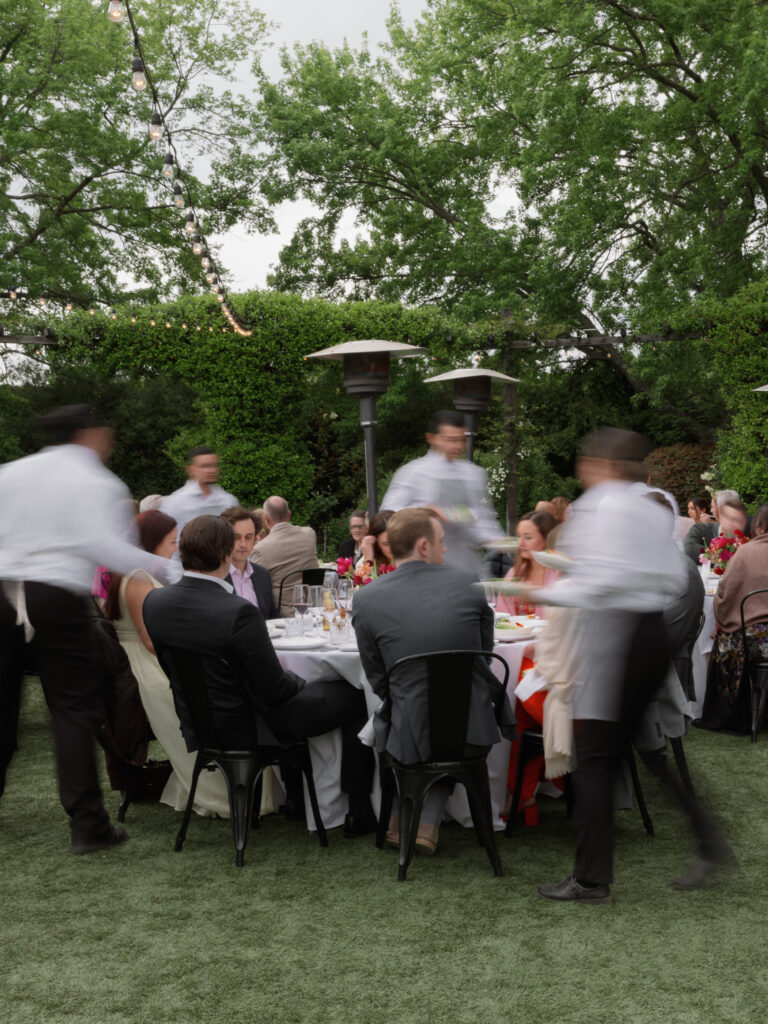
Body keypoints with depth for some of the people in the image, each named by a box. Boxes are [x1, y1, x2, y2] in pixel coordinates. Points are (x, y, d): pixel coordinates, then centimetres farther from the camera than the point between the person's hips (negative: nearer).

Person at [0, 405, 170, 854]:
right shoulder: (99, 484, -2)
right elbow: (103, 546, -15)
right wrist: (164, 566, -12)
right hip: (57, 598, -5)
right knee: (75, 709, -1)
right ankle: (88, 824, -1)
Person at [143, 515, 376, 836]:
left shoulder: (153, 602, -9)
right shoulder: (239, 612, -29)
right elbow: (274, 690, -21)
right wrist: (297, 682, 2)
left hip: (196, 726, 8)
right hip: (246, 729, -8)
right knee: (355, 696, 8)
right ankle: (359, 810, 16)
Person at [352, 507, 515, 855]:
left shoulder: (366, 599, -8)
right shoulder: (467, 584, -5)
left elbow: (378, 679, 2)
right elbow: (485, 651, 9)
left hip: (410, 737, 0)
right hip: (473, 732, 0)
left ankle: (404, 822, 39)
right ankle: (427, 822, 27)